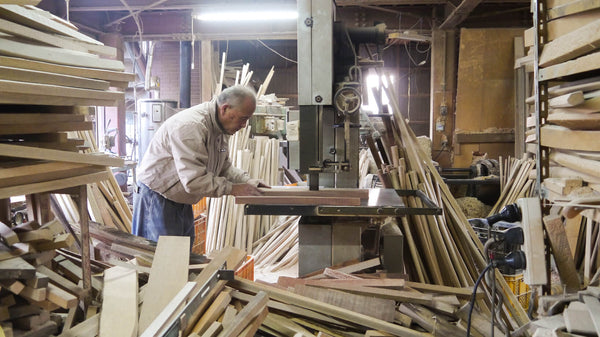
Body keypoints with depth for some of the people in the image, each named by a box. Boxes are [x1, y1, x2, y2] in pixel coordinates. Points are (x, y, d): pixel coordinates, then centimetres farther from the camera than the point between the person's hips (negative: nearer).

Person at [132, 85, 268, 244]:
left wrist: (248, 181, -4)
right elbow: (194, 180, -32)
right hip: (157, 199, -9)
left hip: (182, 201, 9)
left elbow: (224, 166, 12)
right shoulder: (191, 126, -29)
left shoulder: (220, 127, 3)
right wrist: (232, 189, -25)